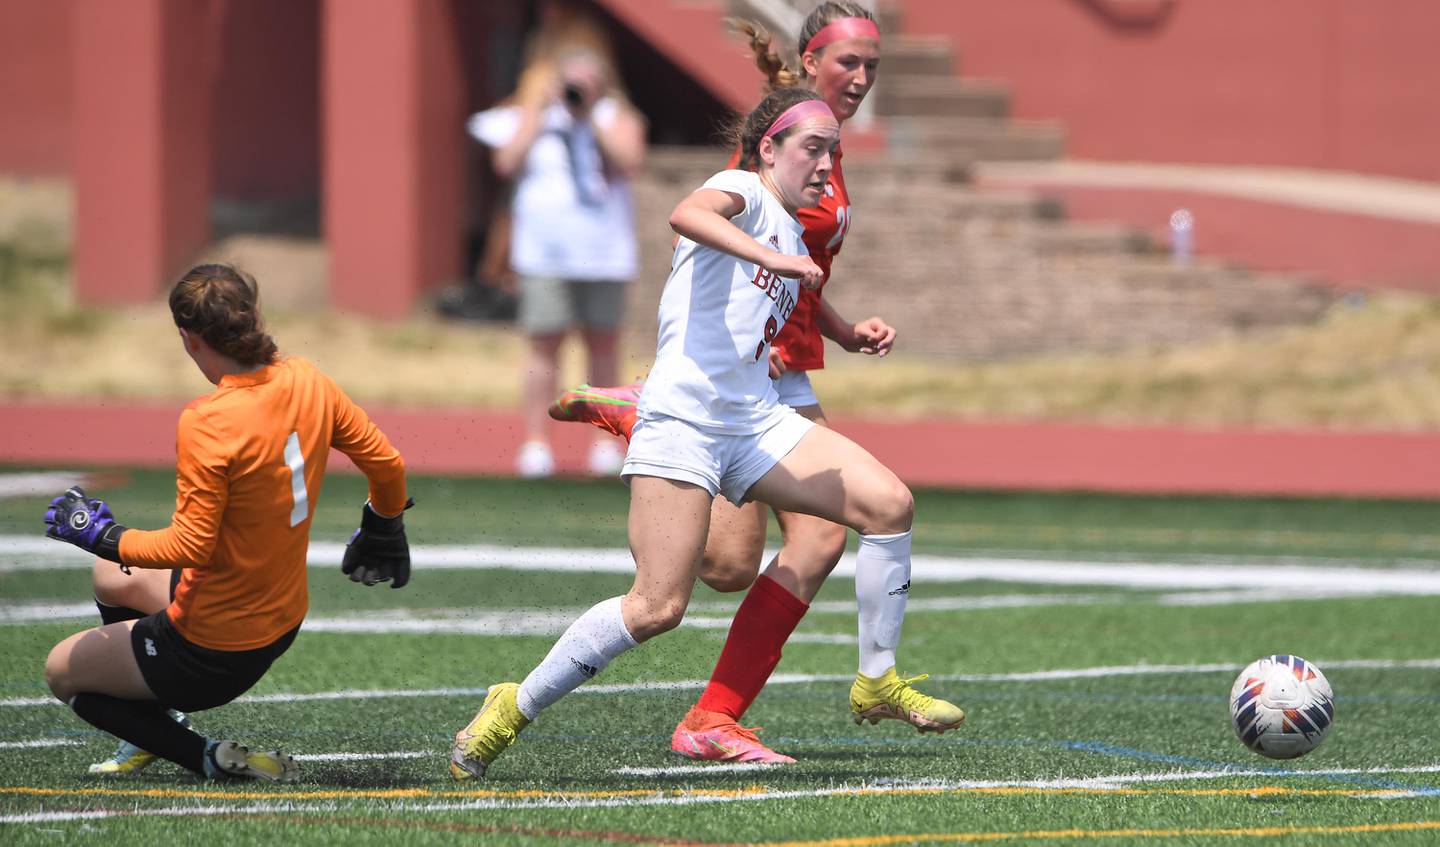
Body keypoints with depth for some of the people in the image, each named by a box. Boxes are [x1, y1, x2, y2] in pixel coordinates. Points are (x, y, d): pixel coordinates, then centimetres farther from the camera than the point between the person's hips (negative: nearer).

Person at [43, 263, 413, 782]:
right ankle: (147, 741, 34)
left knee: (62, 672, 14)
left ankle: (213, 759, -1)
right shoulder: (307, 383, -7)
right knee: (113, 577, 31)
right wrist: (384, 531, 24)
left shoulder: (206, 423, -29)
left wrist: (104, 538, -10)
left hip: (214, 653, -9)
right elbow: (387, 464, 3)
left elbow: (189, 548, -27)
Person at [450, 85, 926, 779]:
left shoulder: (793, 238, 22)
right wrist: (770, 256, -39)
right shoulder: (742, 190, -2)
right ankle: (514, 708, 0)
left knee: (889, 503, -7)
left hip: (757, 421, 8)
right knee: (659, 608, -16)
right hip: (682, 419, -8)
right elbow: (687, 215, -28)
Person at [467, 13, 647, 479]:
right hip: (543, 252, 0)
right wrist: (538, 110, -4)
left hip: (603, 253, 0)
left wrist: (591, 114, -10)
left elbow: (629, 160, -10)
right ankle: (535, 442, -3)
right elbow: (507, 162, -4)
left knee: (603, 343, 5)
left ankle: (604, 439, 12)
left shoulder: (616, 118, 7)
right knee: (544, 343, -5)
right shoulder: (531, 118, 9)